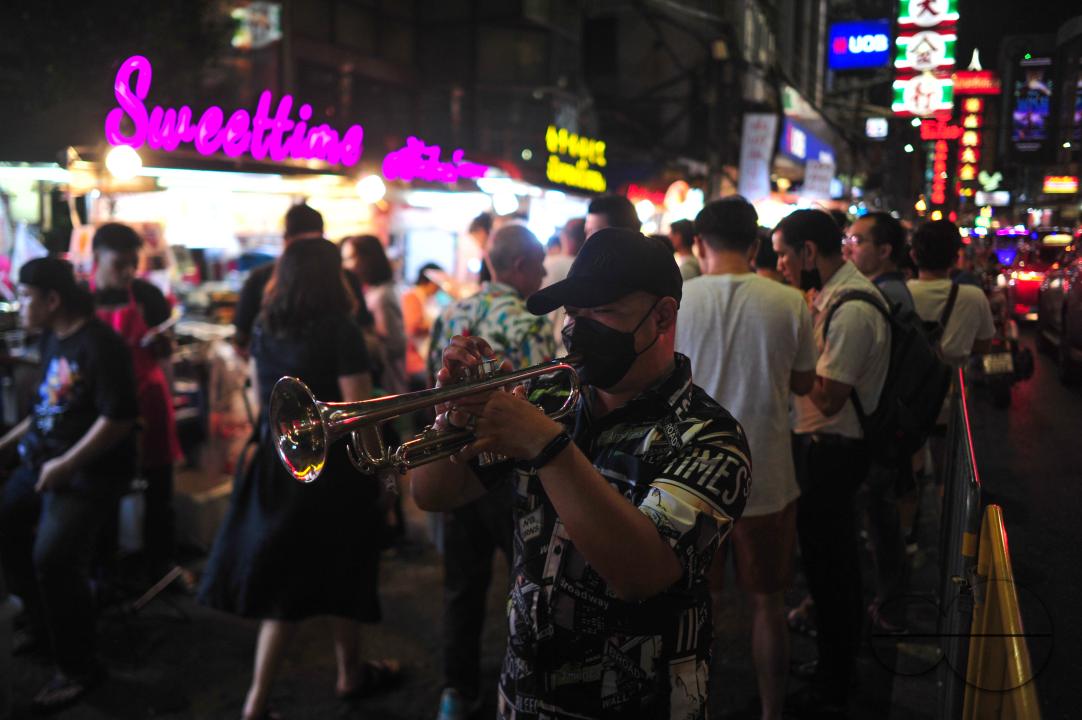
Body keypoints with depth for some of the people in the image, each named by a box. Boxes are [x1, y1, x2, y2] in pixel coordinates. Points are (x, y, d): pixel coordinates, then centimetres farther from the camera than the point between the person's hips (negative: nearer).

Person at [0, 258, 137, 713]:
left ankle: (79, 669, 0)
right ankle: (44, 624, 36)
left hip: (91, 473, -10)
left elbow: (118, 419, -25)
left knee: (54, 559, -19)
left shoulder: (100, 345, -20)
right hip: (42, 460, 10)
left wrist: (66, 465, -22)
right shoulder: (52, 337, 8)